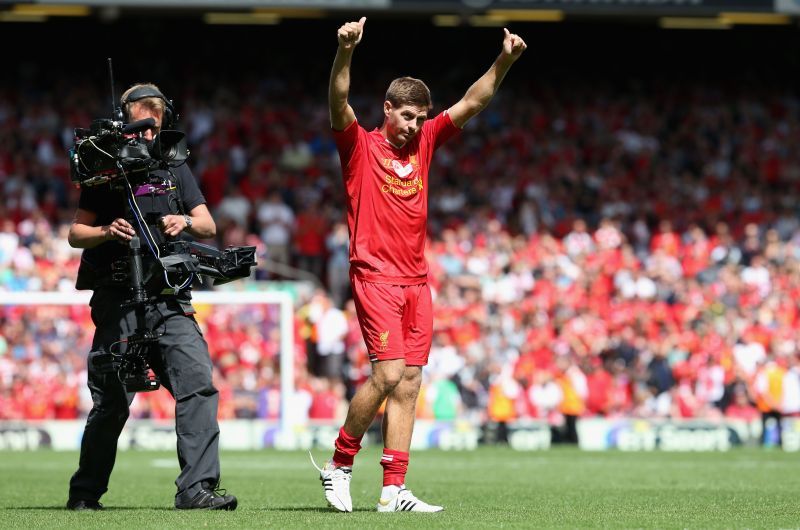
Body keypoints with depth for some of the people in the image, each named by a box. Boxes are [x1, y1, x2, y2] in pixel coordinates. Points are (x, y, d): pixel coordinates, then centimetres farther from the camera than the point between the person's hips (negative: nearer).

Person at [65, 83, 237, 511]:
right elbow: (75, 233, 5)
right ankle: (85, 492, 19)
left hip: (169, 302, 3)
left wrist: (186, 222, -11)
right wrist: (106, 232, -16)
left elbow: (209, 227, 11)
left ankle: (196, 487, -18)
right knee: (112, 403, 1)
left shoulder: (175, 170, 14)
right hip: (117, 302, -2)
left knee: (198, 382, -16)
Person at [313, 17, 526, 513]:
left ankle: (394, 490, 2)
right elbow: (339, 105, -19)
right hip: (375, 277, -6)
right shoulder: (361, 146, -1)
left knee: (408, 383, 2)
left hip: (417, 281, 6)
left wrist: (505, 62, -4)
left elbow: (472, 103, 10)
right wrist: (346, 52, -36)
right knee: (389, 373, -16)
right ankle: (340, 464, 1)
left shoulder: (425, 142, 13)